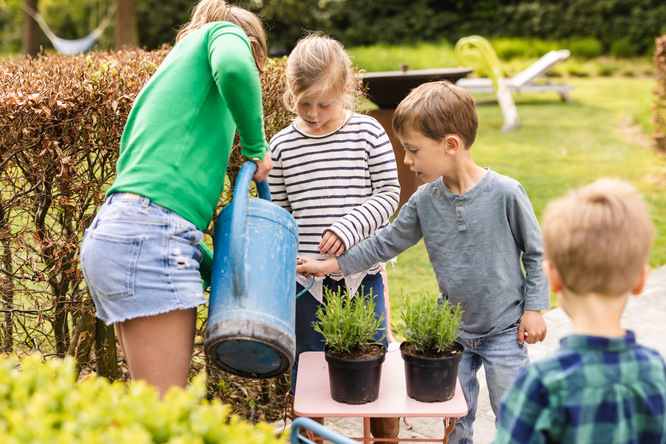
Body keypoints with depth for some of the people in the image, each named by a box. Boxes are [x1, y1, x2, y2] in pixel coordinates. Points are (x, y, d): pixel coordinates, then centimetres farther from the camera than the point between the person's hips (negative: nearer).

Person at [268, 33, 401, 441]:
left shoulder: (368, 133, -2)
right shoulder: (283, 145, 2)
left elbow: (388, 194, -2)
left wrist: (349, 227, -16)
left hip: (362, 273, -1)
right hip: (304, 277, 1)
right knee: (307, 372, 10)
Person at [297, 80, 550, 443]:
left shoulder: (505, 193, -18)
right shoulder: (424, 202, -6)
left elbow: (534, 252, -7)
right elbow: (386, 243, 5)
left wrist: (534, 308, -6)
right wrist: (330, 265, 2)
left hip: (503, 331, -4)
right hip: (451, 330, 4)